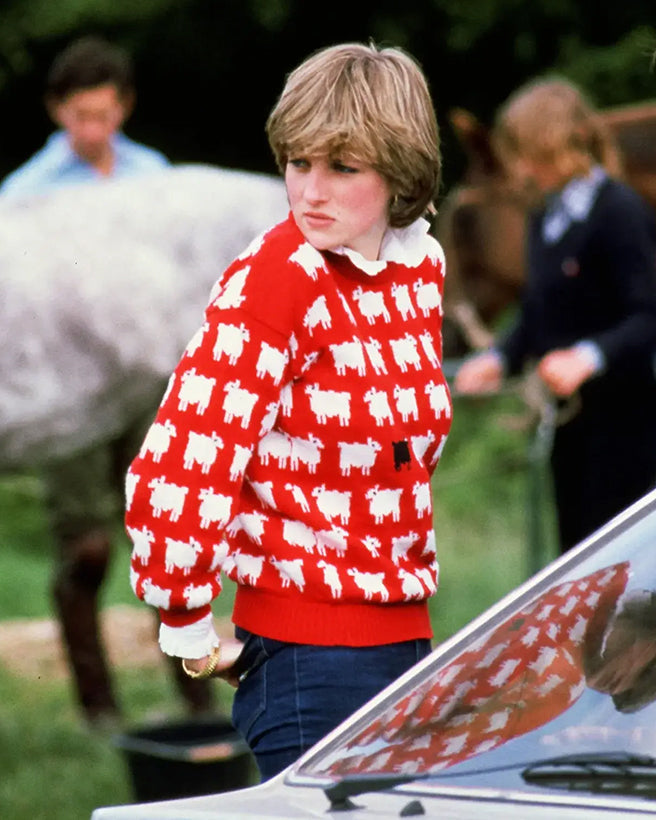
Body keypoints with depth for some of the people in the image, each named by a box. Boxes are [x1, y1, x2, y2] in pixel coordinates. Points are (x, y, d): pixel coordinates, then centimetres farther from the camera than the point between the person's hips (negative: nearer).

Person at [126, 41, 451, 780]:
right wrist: (190, 632, -12)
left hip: (407, 637, 7)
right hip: (310, 658, -7)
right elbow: (173, 473, -21)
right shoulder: (275, 280, -16)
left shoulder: (422, 264, 7)